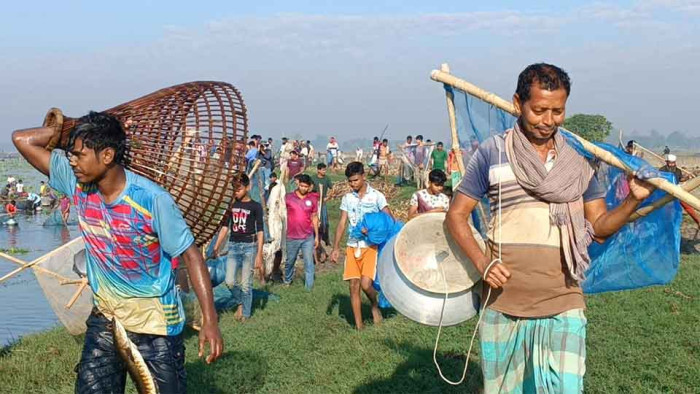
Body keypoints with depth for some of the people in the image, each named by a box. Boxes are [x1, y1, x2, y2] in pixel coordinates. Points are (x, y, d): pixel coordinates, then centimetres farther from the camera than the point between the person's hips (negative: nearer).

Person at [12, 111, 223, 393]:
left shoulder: (152, 199, -21)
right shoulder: (77, 183, -5)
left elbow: (190, 255, -17)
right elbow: (23, 139, 0)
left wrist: (210, 320, -23)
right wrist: (70, 133, -7)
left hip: (154, 323, -5)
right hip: (104, 318, 5)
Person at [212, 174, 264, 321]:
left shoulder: (255, 206, -3)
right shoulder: (231, 205, 8)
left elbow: (260, 231, -4)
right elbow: (225, 227, 11)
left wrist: (259, 255, -9)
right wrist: (215, 248, 6)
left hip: (249, 246, -3)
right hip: (233, 246, 3)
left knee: (246, 284, 1)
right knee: (230, 281, -7)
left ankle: (245, 313, 16)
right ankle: (241, 302, 21)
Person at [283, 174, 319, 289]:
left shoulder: (312, 199, 1)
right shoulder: (288, 197, -5)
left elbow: (314, 218, 8)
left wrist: (317, 236, 9)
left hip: (308, 237, 0)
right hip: (292, 237, 0)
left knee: (309, 263, -1)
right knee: (290, 261, 16)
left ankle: (309, 287, 4)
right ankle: (287, 281, 39)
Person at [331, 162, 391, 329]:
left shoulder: (376, 196, -2)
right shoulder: (347, 198, 9)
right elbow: (342, 223, 10)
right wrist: (336, 248, 3)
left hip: (371, 247, -4)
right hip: (352, 247, 4)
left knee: (366, 283, -17)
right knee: (354, 286, 1)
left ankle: (375, 305, 16)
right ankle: (358, 325, 10)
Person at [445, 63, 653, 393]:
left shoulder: (578, 162, 8)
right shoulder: (492, 153, -1)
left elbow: (599, 227, 9)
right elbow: (456, 215, 1)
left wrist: (633, 201, -10)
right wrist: (482, 263, -14)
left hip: (563, 306, 2)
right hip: (503, 303, -1)